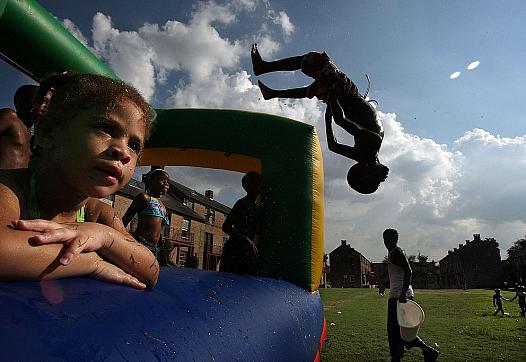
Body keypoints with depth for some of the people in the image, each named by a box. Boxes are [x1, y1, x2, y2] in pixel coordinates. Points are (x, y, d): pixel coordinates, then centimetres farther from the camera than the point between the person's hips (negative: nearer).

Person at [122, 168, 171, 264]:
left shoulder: (163, 207, 21)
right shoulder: (144, 197, 2)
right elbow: (125, 220, -1)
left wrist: (163, 256, 23)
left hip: (156, 249, 7)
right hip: (140, 244, -7)